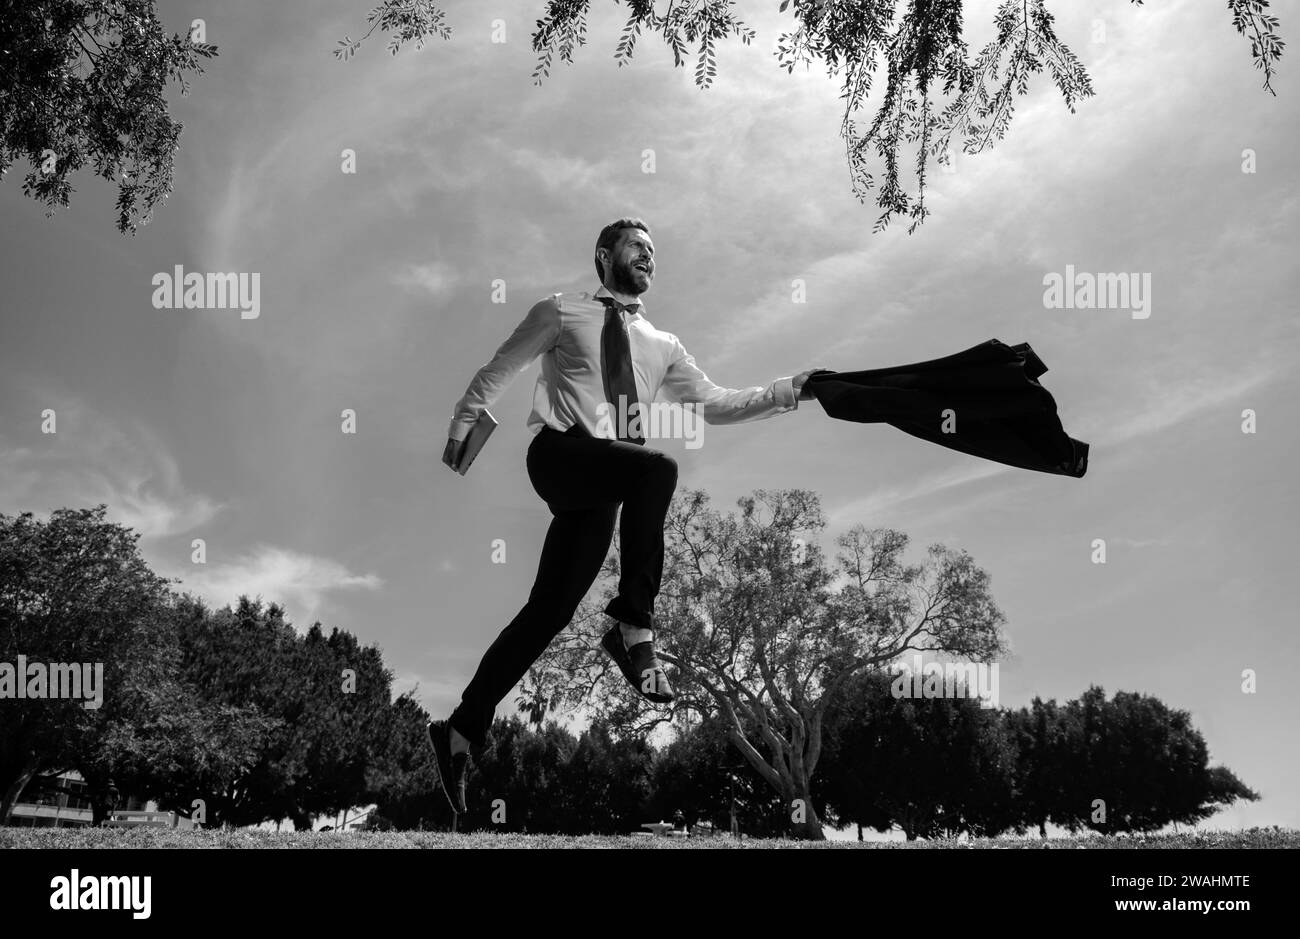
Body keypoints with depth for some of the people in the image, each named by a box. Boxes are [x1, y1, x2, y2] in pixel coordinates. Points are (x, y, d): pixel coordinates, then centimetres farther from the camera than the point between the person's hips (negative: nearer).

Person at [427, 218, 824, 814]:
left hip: (606, 482, 4)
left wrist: (788, 391, 4)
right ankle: (632, 625, -26)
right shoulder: (561, 313, 11)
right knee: (657, 468, -31)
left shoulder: (661, 346, 21)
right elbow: (498, 371, 15)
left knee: (551, 608, -2)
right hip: (560, 453, -4)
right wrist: (462, 426, 10)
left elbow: (712, 403, 14)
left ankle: (460, 731, 7)